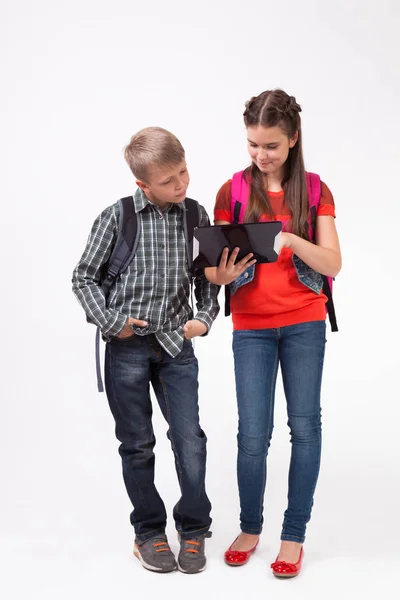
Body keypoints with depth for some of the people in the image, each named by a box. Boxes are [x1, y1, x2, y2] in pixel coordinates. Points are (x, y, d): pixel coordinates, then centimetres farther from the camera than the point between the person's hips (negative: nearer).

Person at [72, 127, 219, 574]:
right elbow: (84, 277, -1)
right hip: (127, 346, -2)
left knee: (190, 439, -1)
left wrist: (205, 316, -2)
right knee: (137, 444, 9)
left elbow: (207, 276, 12)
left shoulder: (196, 216, 2)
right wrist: (108, 321, -9)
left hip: (177, 344, 2)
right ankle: (149, 531, 25)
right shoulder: (116, 217, -7)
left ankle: (194, 529, 19)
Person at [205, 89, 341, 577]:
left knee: (305, 426, 2)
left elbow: (332, 264, -8)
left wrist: (291, 240, -25)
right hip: (252, 326, 0)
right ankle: (250, 527, 21)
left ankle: (294, 535, 16)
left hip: (305, 323, 1)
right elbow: (212, 267, -2)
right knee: (252, 433, -1)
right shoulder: (233, 192, 0)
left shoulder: (314, 191, 1)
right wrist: (223, 273, -26)